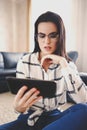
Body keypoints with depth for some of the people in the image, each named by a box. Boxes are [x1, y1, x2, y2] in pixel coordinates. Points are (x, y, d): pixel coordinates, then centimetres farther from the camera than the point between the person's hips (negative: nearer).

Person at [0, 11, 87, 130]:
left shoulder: (67, 64, -3)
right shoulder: (24, 62, -6)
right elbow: (20, 101, -5)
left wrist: (63, 64, -21)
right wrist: (18, 107, -31)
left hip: (55, 118, 3)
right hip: (30, 118, -2)